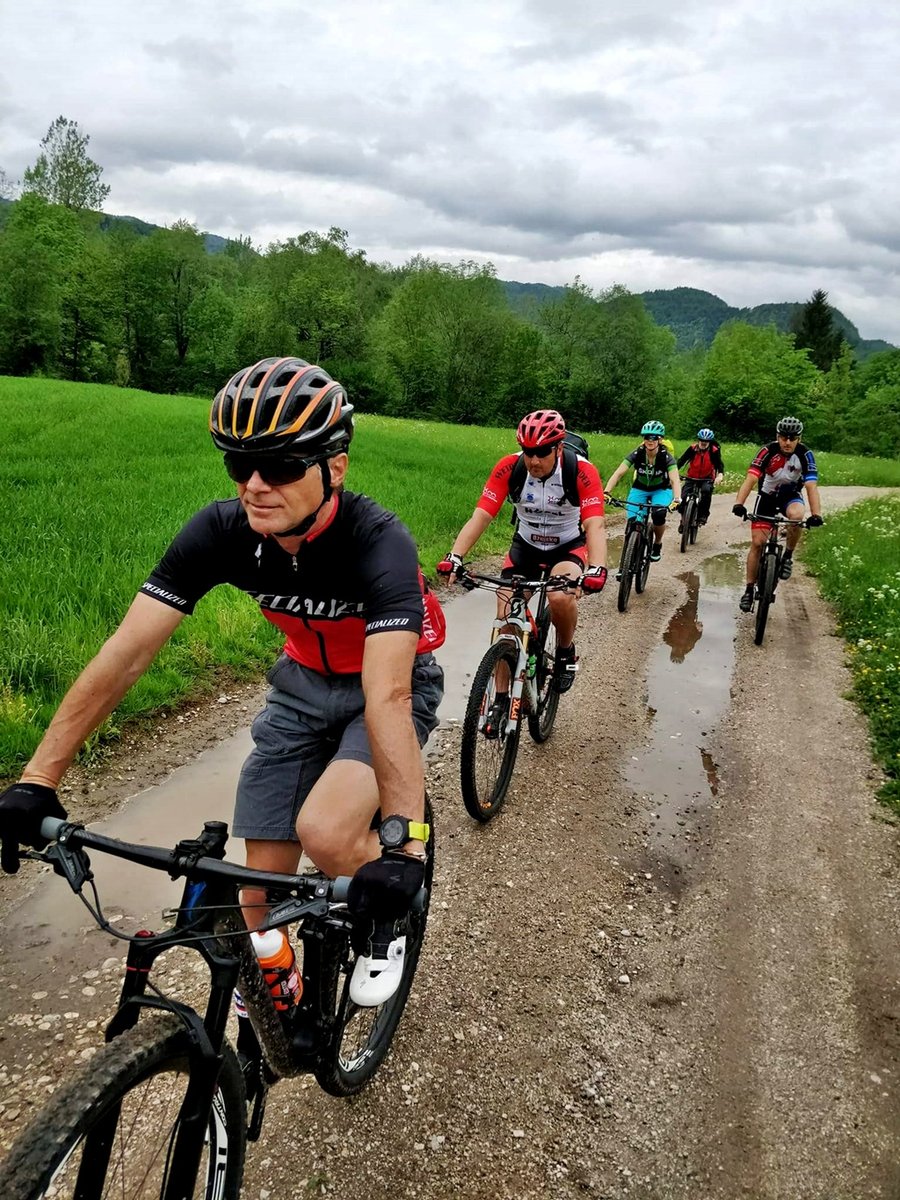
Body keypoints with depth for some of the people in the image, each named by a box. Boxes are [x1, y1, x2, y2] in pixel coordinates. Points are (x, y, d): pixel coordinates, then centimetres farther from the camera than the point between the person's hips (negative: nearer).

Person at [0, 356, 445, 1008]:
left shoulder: (379, 542, -34)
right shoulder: (221, 529, -22)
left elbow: (387, 696, -44)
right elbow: (127, 651, -21)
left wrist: (405, 842, -53)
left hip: (396, 682, -4)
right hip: (305, 681, 4)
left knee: (325, 832, -28)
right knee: (263, 876, 0)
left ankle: (384, 924, 5)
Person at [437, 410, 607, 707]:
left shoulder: (581, 471, -25)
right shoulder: (509, 468, -20)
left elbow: (595, 525, -34)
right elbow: (480, 517, -26)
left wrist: (596, 570, -52)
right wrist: (455, 557, -41)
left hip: (568, 547, -2)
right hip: (525, 547, 3)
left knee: (560, 597, -33)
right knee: (505, 620, -9)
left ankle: (566, 652, -1)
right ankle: (501, 700, 5)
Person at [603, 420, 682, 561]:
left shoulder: (666, 457, -23)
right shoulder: (637, 454, -21)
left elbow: (675, 480, -35)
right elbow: (618, 473, -29)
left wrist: (677, 500, -53)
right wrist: (607, 492, -45)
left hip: (661, 490, -1)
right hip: (640, 489, 1)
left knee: (658, 515, -30)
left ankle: (657, 544, -2)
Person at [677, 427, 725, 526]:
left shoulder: (714, 451, -14)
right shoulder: (693, 448, -14)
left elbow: (720, 464, -21)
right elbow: (682, 460, -19)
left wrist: (720, 474, -44)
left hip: (707, 479, -1)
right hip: (691, 478, 1)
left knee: (706, 490, -33)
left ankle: (703, 515, -14)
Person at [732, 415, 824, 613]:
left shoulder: (805, 454, -22)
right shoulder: (768, 451, -24)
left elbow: (811, 486, -29)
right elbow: (751, 479, -34)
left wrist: (816, 514, -43)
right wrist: (738, 503, -49)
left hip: (791, 494, 0)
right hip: (767, 495, 0)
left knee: (796, 515, -36)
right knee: (758, 542, -7)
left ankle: (788, 556, -11)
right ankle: (749, 589, 5)